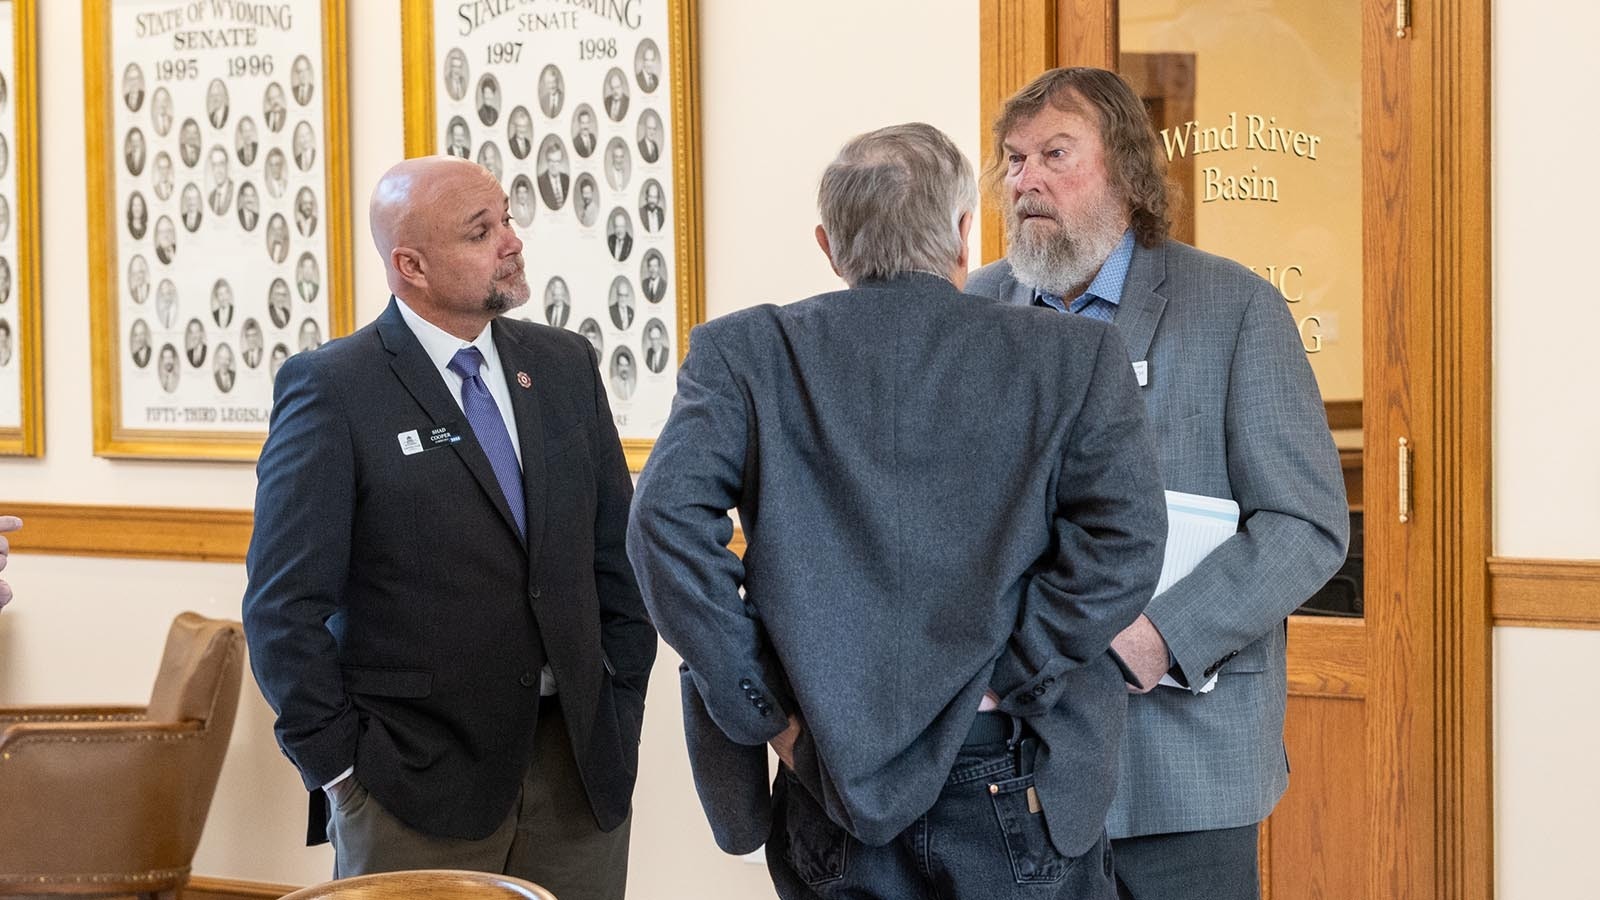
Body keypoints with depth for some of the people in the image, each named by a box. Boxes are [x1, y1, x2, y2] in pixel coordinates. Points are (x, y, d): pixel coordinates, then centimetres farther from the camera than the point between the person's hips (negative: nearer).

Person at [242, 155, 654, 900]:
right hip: (419, 783, -4)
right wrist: (340, 767, -9)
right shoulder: (332, 390, -7)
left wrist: (621, 711, 8)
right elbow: (285, 606, -8)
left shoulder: (564, 365, 9)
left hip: (581, 766, 4)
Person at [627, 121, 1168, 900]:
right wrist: (1005, 685, -7)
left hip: (832, 777, 1)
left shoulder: (744, 353, 2)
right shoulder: (1075, 358, 1)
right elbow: (1125, 537, -10)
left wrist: (762, 708, -7)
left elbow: (667, 519, -11)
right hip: (1010, 780, -1)